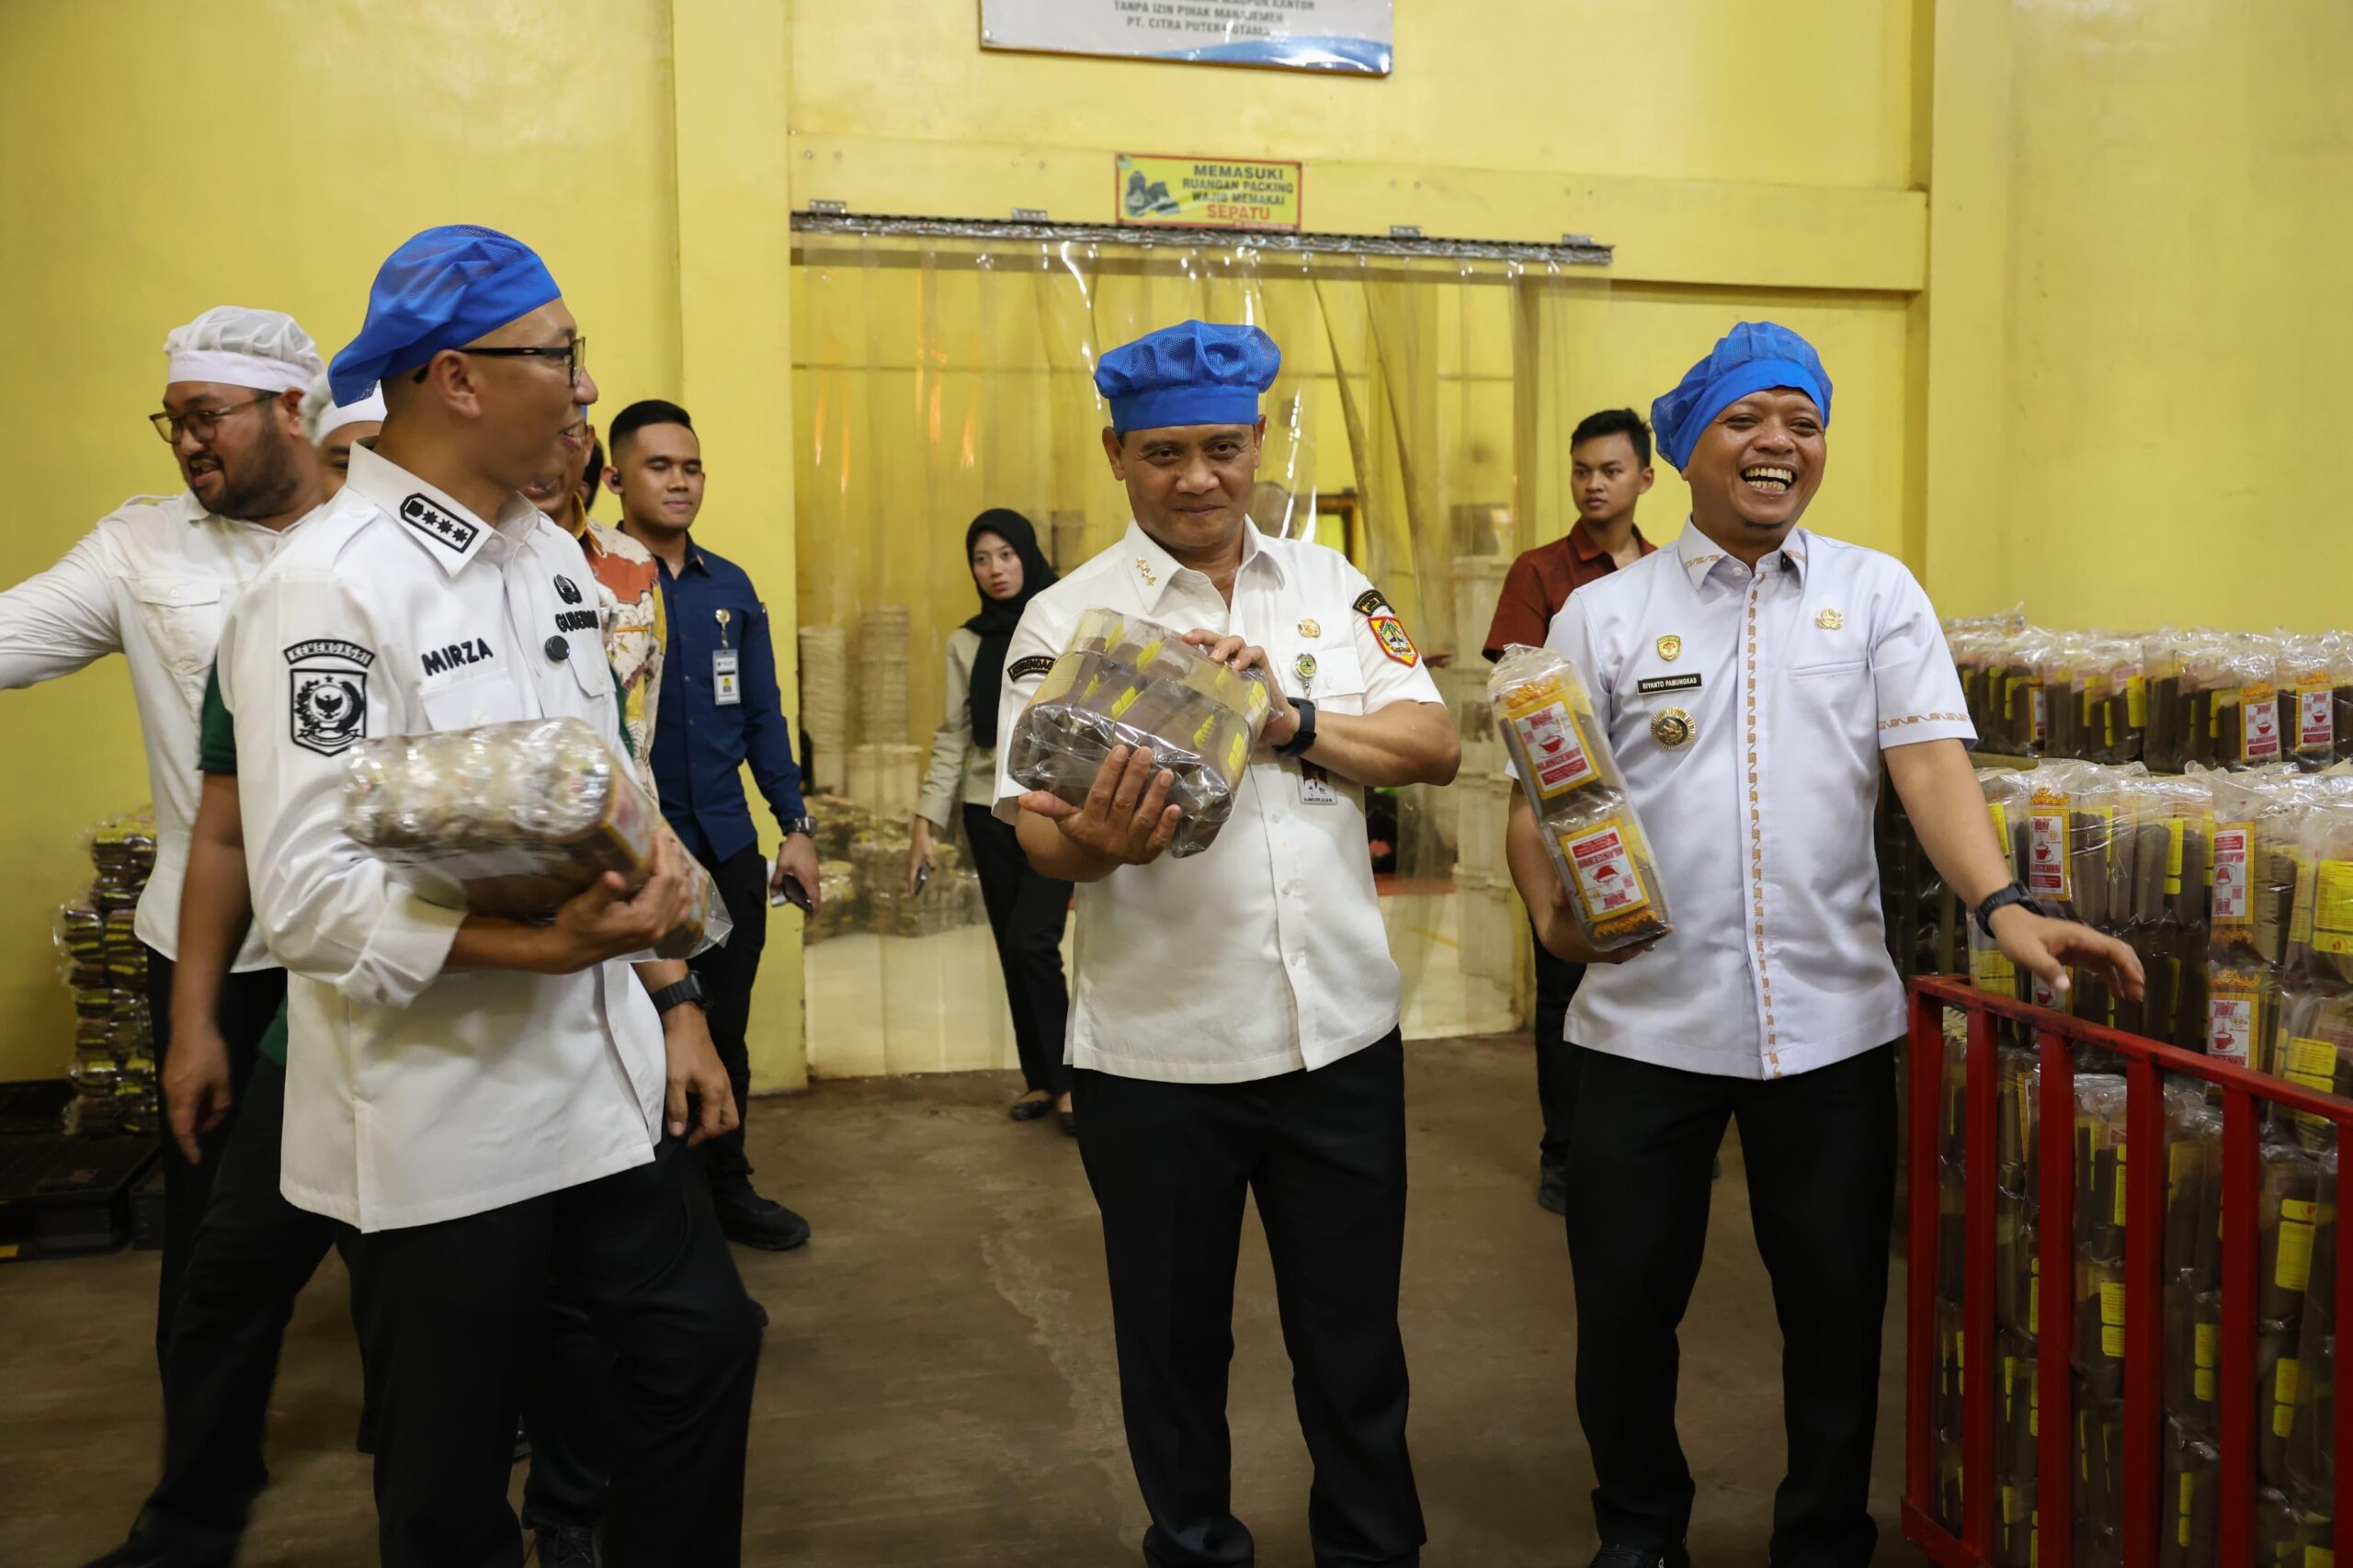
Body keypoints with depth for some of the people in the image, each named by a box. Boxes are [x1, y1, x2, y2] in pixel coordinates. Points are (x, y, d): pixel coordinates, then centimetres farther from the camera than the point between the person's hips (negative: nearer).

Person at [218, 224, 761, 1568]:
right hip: (439, 1121, -7)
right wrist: (547, 946, -31)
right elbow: (310, 896, -22)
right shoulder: (329, 590, -16)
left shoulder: (553, 556, 8)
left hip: (606, 1080, 7)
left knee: (702, 1342, 15)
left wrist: (674, 998, 12)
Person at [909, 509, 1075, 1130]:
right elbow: (952, 736, 7)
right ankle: (1040, 1078, 20)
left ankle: (1067, 1077, 2)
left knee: (1033, 940, -13)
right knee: (1013, 949, 7)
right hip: (989, 811, 4)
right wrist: (925, 822, 0)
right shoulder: (966, 642, 7)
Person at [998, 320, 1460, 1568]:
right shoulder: (1067, 620, -3)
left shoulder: (1331, 588, 6)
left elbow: (1434, 747, -1)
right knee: (1174, 1342, 14)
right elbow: (1039, 829, -9)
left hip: (1340, 1032, 2)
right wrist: (1095, 840, -32)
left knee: (1354, 1338, 15)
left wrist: (1292, 721, -17)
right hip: (1156, 1049, -2)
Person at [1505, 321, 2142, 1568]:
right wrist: (1551, 911, -17)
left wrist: (2001, 905, -19)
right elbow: (1540, 797, 1)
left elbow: (1929, 761, -4)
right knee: (1624, 1299, 9)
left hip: (1831, 1020, 1)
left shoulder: (1876, 594, 6)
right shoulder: (1603, 614, 3)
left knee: (1836, 1305, 11)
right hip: (1646, 1017, 0)